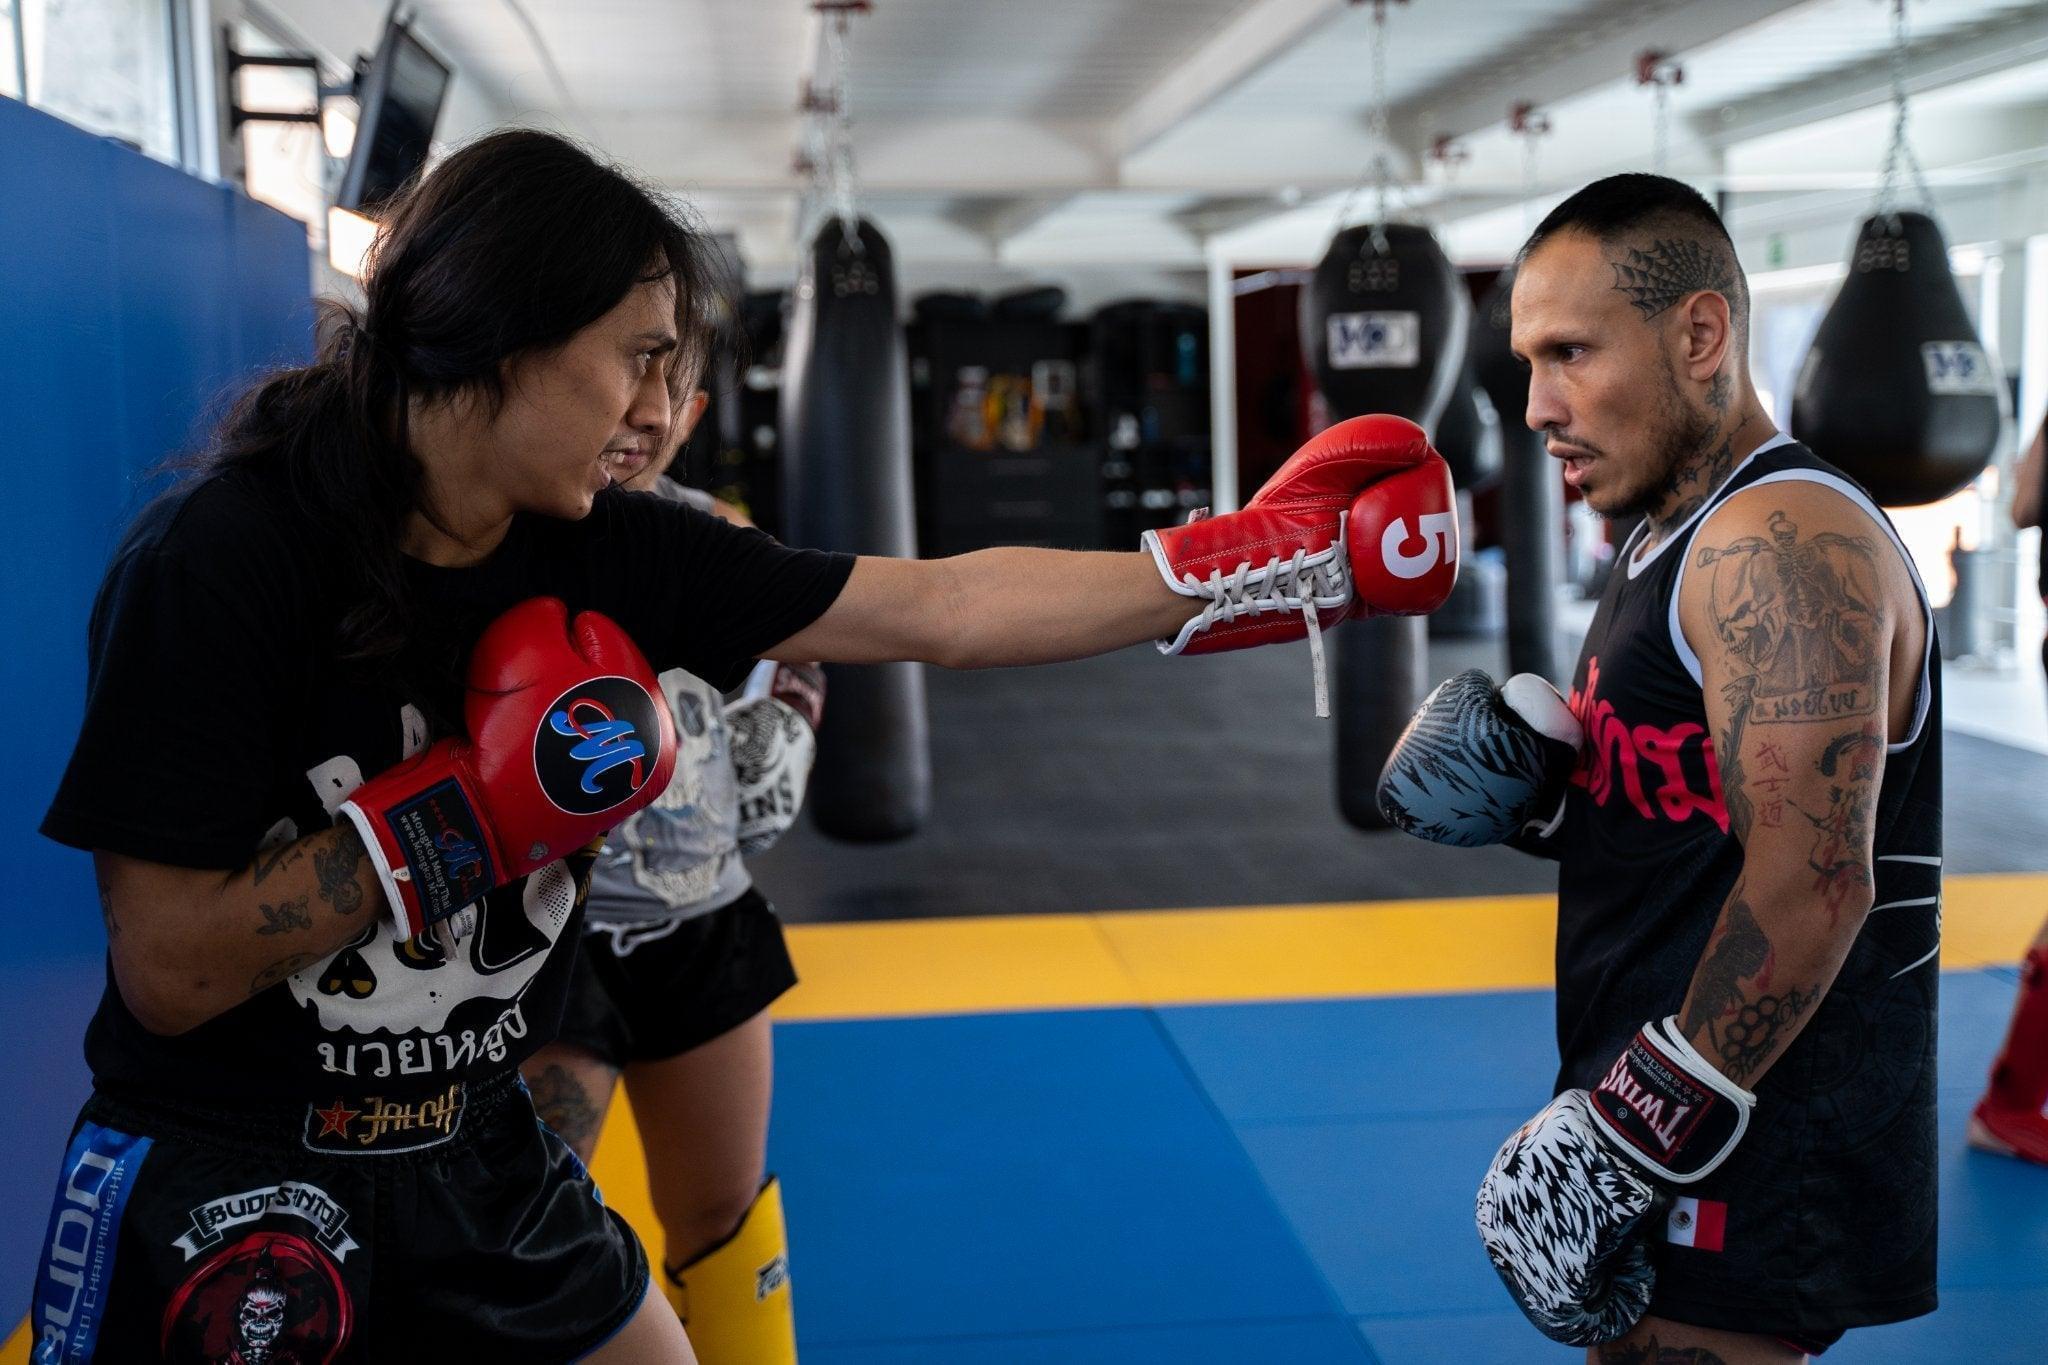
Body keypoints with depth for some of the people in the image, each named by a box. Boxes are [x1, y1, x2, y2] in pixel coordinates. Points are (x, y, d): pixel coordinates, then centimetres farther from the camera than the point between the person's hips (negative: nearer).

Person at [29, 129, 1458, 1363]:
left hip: (475, 1165, 6)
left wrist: (1256, 558, -6)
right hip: (216, 1196, -5)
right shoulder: (220, 562, -22)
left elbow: (936, 608, -6)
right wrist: (474, 808, -25)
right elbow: (168, 972, -22)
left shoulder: (614, 554, -7)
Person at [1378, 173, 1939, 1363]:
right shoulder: (1680, 540, 13)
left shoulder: (1780, 541, -18)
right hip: (1674, 1127, 10)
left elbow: (1813, 888, -26)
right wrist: (1531, 793, 0)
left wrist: (1627, 1136, -23)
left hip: (1753, 1166, -10)